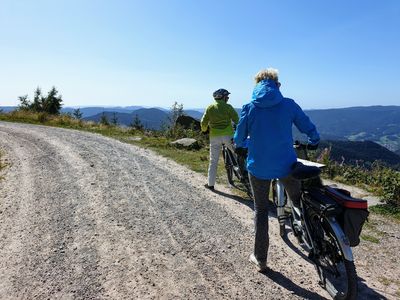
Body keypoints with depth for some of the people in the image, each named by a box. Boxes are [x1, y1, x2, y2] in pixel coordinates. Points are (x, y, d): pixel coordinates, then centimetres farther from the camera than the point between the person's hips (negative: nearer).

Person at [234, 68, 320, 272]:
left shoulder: (249, 108, -3)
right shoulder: (288, 105, -3)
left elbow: (239, 139, -1)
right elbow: (309, 128, 5)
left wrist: (241, 143, 24)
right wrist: (313, 141, 27)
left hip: (258, 167, 0)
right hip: (286, 165, 0)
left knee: (260, 210, 15)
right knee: (300, 202, 24)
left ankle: (260, 259, 23)